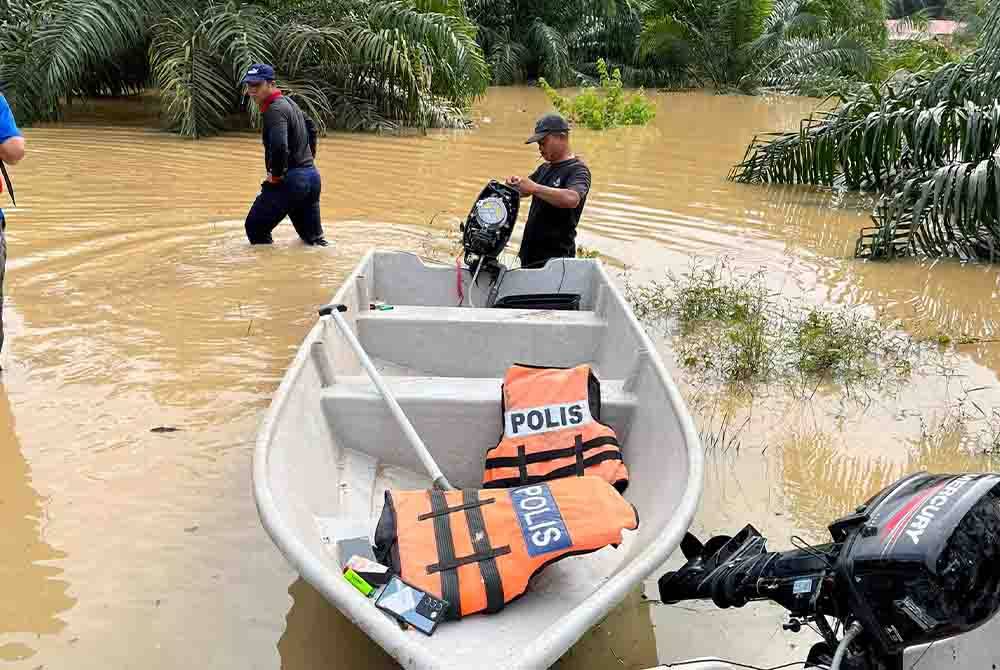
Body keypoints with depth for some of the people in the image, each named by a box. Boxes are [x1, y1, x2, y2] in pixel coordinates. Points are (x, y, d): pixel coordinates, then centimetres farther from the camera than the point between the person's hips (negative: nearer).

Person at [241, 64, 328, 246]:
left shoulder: (275, 109, -15)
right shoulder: (289, 102, 15)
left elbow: (279, 146, -31)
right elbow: (311, 127, 31)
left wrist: (276, 174, -17)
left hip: (290, 181, -9)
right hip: (312, 176, 9)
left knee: (255, 227, 1)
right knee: (313, 238, 15)